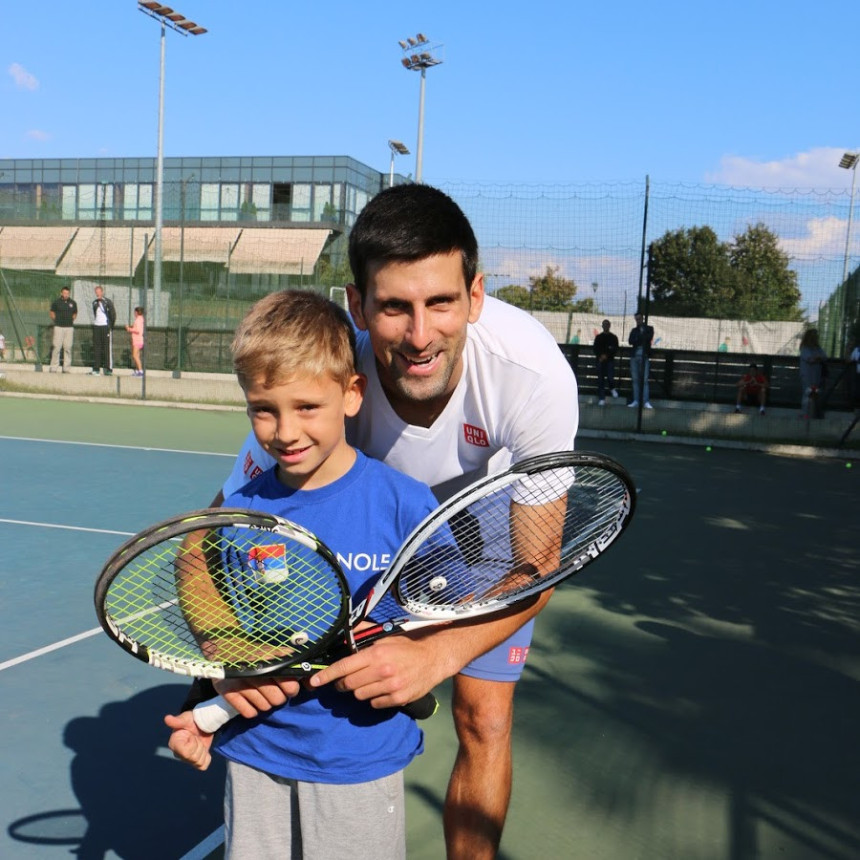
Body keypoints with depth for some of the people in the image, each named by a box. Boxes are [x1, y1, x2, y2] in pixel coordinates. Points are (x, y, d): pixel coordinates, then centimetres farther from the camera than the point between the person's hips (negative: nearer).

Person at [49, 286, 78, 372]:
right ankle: (54, 367, 0)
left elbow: (75, 314, 20)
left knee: (68, 348, 2)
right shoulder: (56, 302, 1)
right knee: (56, 347, -5)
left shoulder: (73, 303, 7)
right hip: (59, 327, -2)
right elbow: (52, 313, 11)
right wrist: (57, 321, 4)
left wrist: (71, 321, 8)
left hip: (69, 327, 2)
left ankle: (66, 368, 7)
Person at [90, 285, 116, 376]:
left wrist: (111, 326, -3)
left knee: (108, 348, -5)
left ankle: (109, 368, -2)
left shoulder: (108, 302, -4)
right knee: (96, 348, 4)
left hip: (106, 327, -5)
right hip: (96, 327, 5)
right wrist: (95, 323, 11)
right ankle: (96, 368, 7)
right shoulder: (94, 302, 12)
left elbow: (113, 314, -1)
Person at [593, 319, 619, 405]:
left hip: (610, 360, -1)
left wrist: (607, 355, -15)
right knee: (601, 380, -2)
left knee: (610, 377, -16)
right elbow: (595, 349, 6)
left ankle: (612, 388, 17)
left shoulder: (613, 337, 8)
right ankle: (601, 399, 0)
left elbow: (615, 349, 1)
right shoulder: (598, 337, 11)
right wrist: (600, 356, -13)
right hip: (600, 360, 1)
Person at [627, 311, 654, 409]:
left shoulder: (649, 329, 9)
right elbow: (630, 341, 1)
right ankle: (636, 401, 4)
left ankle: (646, 402, -12)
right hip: (635, 356, 3)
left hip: (644, 357, -3)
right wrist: (642, 339, -10)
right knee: (635, 379, 2)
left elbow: (648, 338, -10)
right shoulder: (634, 330, 16)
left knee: (645, 379, -9)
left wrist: (637, 339, -4)